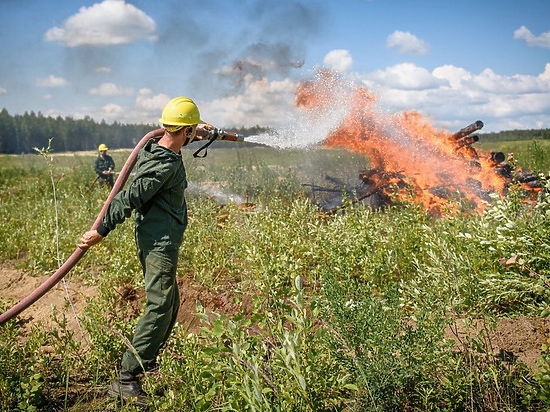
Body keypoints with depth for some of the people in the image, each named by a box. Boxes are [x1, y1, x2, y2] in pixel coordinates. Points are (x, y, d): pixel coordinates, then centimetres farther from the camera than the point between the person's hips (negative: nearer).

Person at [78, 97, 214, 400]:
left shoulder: (151, 147, 8)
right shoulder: (166, 165, -21)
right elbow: (130, 198, -21)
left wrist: (194, 135, 42)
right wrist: (101, 231, -17)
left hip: (155, 241, 11)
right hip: (160, 242, -11)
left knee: (170, 303, 19)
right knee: (159, 308, -11)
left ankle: (146, 363, 29)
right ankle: (125, 381, -11)